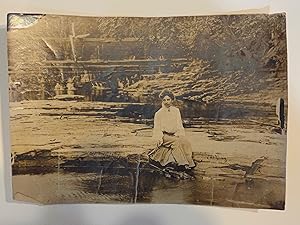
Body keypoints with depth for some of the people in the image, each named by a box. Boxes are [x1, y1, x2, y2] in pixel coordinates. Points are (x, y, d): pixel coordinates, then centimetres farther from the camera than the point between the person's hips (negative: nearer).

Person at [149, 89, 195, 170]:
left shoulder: (176, 111, 10)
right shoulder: (159, 113, 2)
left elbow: (179, 125, 9)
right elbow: (157, 128, 2)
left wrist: (180, 135, -7)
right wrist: (159, 139, -13)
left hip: (175, 135, 3)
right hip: (165, 136, -3)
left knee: (185, 142, -26)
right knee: (176, 141, -31)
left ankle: (188, 160, -23)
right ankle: (182, 162, -27)